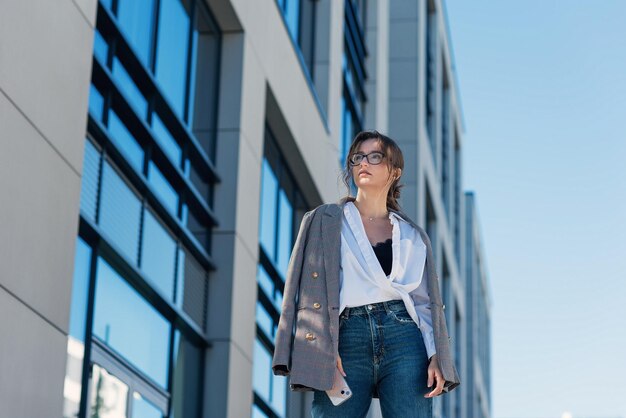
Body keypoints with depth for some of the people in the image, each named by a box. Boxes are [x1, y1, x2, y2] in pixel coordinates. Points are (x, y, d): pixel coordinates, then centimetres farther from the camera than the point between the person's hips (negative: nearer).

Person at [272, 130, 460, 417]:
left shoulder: (413, 236, 20)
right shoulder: (323, 220, 14)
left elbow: (428, 303, 15)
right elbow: (306, 288, 4)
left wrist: (437, 357, -1)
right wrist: (323, 348, -11)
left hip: (404, 339, 2)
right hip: (346, 339, -1)